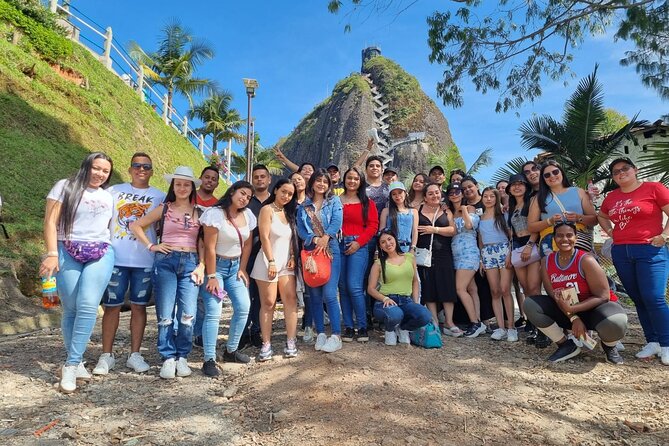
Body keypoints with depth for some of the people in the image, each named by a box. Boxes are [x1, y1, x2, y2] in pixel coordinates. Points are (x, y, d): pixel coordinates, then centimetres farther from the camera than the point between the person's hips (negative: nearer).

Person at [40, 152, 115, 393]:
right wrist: (52, 254, -10)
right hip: (68, 252, -2)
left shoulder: (108, 197, 21)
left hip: (100, 254, 2)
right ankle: (76, 362, 13)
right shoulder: (65, 187, 7)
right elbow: (50, 222, 0)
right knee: (71, 309, -1)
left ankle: (71, 364, -7)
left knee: (88, 306, -13)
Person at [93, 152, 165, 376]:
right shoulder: (114, 191, 7)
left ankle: (134, 354, 16)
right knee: (112, 306, 4)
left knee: (139, 306, 6)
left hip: (145, 261, 0)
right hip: (116, 258, 0)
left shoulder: (160, 197, 7)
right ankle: (106, 355, 15)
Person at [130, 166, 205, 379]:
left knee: (188, 314, -6)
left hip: (191, 263, 1)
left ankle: (182, 357, 11)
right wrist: (151, 246, 1)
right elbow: (136, 225, 10)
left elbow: (203, 242, 10)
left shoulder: (199, 212, 10)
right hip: (165, 261, 0)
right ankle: (168, 358, 12)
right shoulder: (164, 209, 8)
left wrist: (202, 266, -1)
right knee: (165, 314, -1)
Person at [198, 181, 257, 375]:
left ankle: (231, 351, 18)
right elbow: (210, 247, -18)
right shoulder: (215, 213, -16)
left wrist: (242, 269, 3)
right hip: (216, 265, -6)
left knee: (244, 307, 0)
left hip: (235, 267, 6)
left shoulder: (248, 215, 3)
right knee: (213, 313, -11)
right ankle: (209, 360, -1)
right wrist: (211, 277, -19)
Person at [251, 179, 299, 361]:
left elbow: (292, 237, 15)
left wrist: (293, 257, 1)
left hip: (286, 263, 6)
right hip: (268, 262, -6)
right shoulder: (267, 209, -6)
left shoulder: (288, 212, 15)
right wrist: (271, 262, -17)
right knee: (268, 303, -3)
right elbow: (264, 237, -12)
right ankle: (266, 345, 4)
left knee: (290, 300, -4)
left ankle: (291, 342, 0)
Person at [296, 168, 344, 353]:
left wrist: (325, 237, -21)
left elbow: (337, 222, -6)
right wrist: (313, 239, -16)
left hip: (330, 250, -3)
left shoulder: (334, 201, 9)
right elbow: (300, 228, 1)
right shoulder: (303, 206, 13)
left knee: (329, 294, -11)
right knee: (315, 295, 6)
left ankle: (336, 336, -4)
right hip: (310, 251, 3)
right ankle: (320, 334, 16)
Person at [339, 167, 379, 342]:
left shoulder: (367, 203, 7)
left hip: (358, 247, -2)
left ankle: (362, 327, 4)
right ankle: (348, 327, 15)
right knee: (343, 287, 5)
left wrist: (359, 242, -9)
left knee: (354, 287, -11)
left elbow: (373, 226, 1)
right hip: (339, 246, 3)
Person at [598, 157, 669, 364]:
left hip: (650, 250, -5)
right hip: (621, 253, 5)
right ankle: (652, 342, 17)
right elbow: (601, 216, 28)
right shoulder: (611, 197, 11)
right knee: (638, 299, 8)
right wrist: (610, 231, 13)